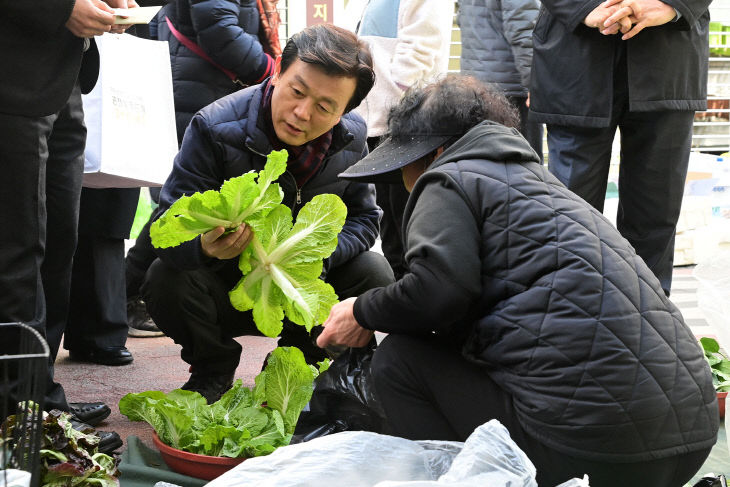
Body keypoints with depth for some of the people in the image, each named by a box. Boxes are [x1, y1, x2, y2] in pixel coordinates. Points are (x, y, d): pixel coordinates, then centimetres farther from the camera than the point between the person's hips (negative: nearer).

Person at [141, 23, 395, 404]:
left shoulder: (351, 138, -10)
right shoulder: (216, 128, -23)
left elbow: (363, 219, -1)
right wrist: (206, 247, -50)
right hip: (227, 292, -3)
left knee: (374, 273, -20)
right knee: (165, 279, -32)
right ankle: (213, 369, 2)